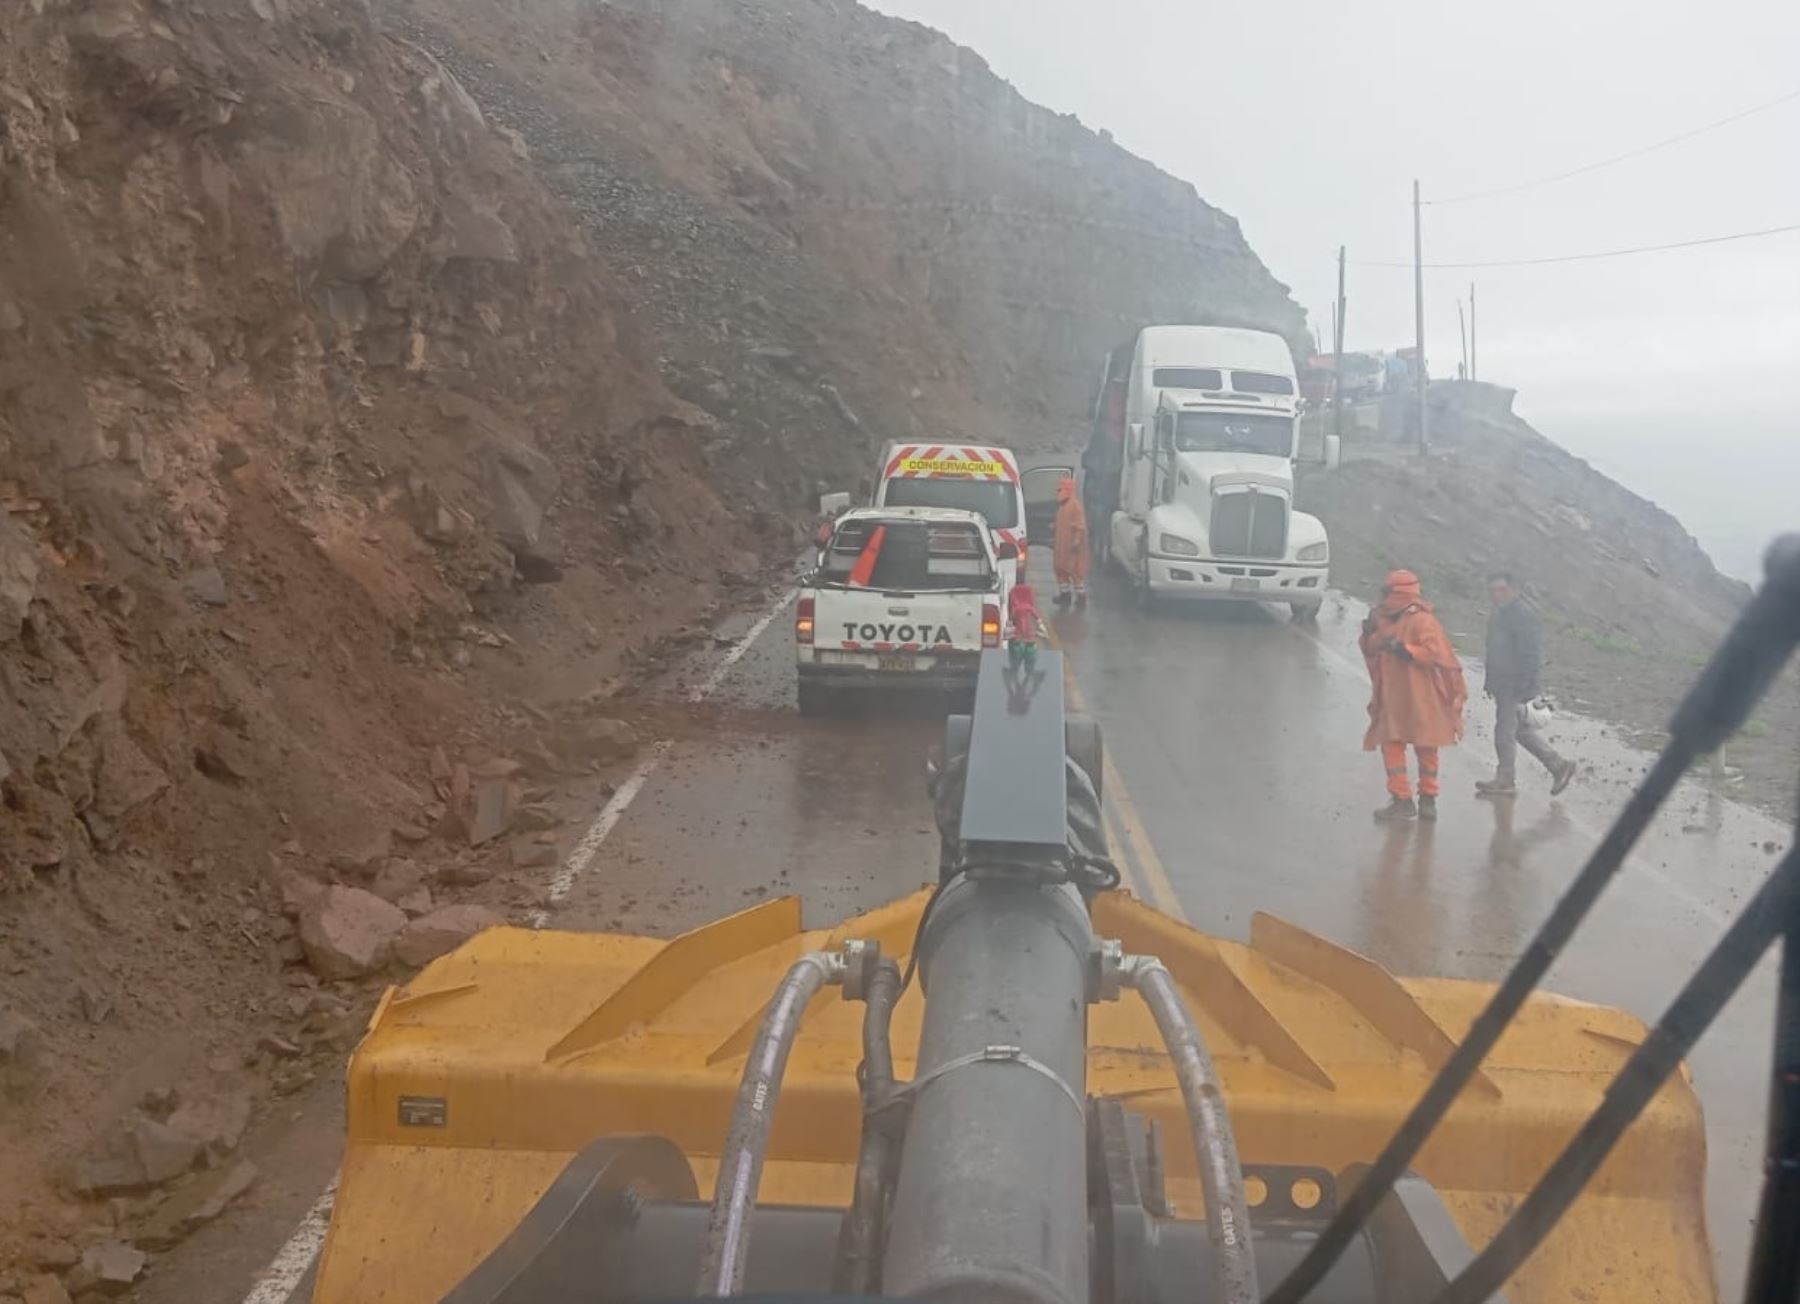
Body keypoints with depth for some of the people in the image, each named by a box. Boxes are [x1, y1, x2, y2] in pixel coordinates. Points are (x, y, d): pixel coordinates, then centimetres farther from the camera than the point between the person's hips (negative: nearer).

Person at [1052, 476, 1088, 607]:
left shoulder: (1075, 504, -15)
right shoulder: (1062, 505, 13)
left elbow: (1080, 525, -20)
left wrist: (1077, 540, -24)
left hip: (1072, 545, -10)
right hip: (1062, 544, 10)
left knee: (1076, 570, -5)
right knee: (1061, 568, 14)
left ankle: (1081, 596, 0)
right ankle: (1065, 593, 25)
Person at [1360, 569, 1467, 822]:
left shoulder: (1422, 621, -12)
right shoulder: (1386, 620, 11)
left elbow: (1433, 652, -22)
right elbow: (1372, 651, 18)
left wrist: (1403, 649, -26)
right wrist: (1369, 633, -1)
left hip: (1421, 699, -7)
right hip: (1394, 699, 7)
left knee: (1426, 749, 2)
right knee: (1391, 745, 4)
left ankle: (1428, 799, 8)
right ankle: (1401, 800, 8)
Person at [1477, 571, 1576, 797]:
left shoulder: (1523, 614, -16)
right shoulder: (1497, 614, 14)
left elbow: (1531, 653, -20)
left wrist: (1523, 685, -22)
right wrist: (1490, 681, 20)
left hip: (1514, 685, -10)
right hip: (1502, 683, 10)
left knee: (1505, 730, -3)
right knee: (1522, 728, 16)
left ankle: (1505, 780, 8)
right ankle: (1558, 764, 25)